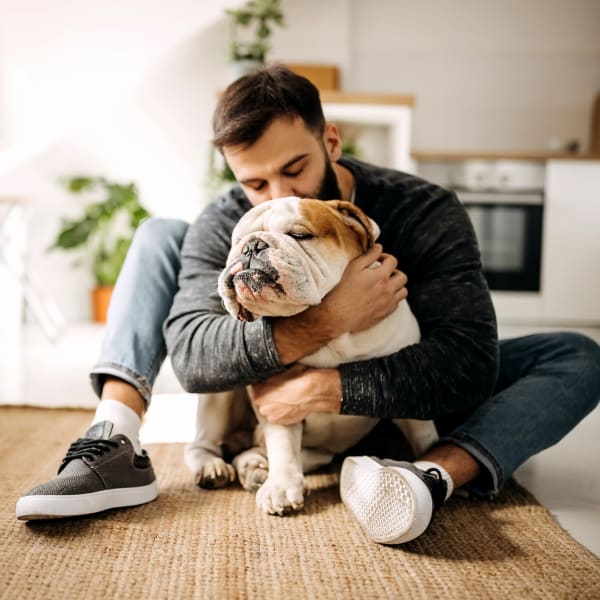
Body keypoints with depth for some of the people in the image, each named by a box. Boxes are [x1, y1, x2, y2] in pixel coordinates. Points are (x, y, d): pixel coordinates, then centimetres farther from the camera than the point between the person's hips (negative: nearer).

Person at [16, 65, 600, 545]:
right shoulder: (225, 224, -16)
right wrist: (327, 320, -42)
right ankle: (115, 445, -28)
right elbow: (190, 355, -30)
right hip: (277, 393, 1)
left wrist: (325, 387, -39)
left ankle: (433, 474, -49)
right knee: (160, 236, -9)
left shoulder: (428, 214, -23)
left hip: (385, 398, -1)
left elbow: (469, 361, -33)